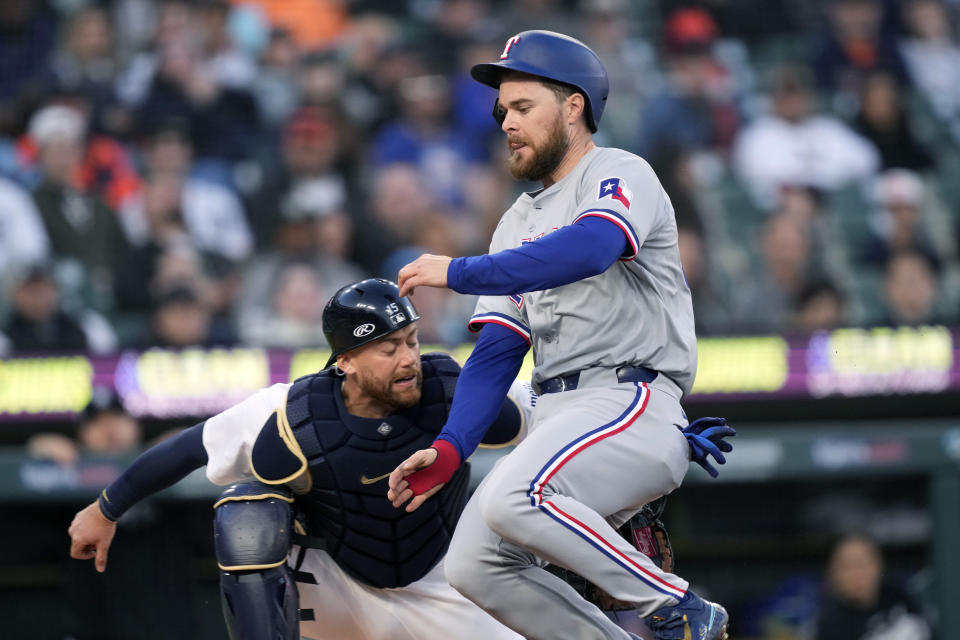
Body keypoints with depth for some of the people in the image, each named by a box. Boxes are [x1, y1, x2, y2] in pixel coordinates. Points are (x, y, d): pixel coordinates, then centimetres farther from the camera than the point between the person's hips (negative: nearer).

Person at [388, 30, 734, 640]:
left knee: (511, 498, -31)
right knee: (473, 565, -5)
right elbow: (497, 351, 14)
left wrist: (458, 272, -22)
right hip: (558, 418, 9)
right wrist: (450, 449, -1)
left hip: (633, 406, -9)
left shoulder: (620, 174, -1)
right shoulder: (519, 223, 23)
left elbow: (588, 249, -25)